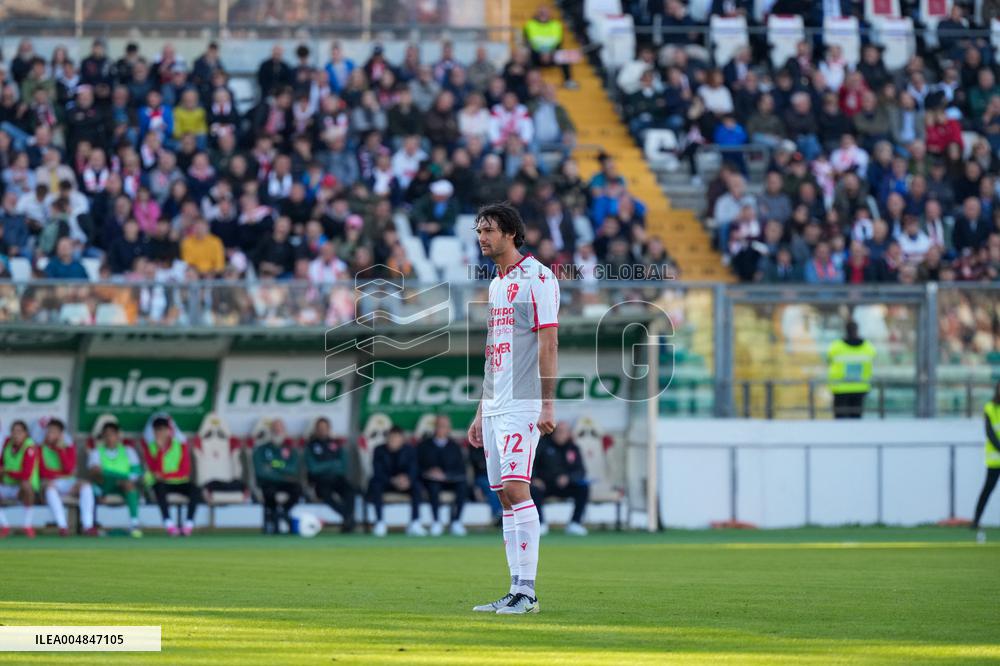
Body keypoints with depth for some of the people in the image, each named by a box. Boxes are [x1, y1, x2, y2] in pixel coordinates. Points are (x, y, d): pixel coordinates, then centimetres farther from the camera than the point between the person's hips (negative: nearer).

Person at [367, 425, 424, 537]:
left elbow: (413, 470, -12)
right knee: (375, 485, -36)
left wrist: (407, 479, -37)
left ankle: (415, 523, -32)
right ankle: (380, 523, -33)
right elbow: (377, 472, -17)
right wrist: (393, 480, -33)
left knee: (416, 485, -30)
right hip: (384, 482, -1)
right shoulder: (379, 450, -8)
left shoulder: (409, 451, -4)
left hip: (404, 481, 1)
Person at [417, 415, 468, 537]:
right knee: (434, 486, -37)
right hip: (429, 480, -1)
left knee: (463, 485, -31)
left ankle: (456, 521, -27)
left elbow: (461, 470, 1)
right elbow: (416, 467, 3)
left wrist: (445, 475, -16)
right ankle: (436, 523, -31)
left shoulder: (454, 447, 10)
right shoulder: (424, 445, 8)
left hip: (450, 480, 1)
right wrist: (427, 472, -17)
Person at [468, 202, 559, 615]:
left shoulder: (537, 278, -7)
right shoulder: (496, 284, 19)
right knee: (505, 495, 6)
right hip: (495, 406, 9)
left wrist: (547, 405, -19)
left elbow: (548, 344, -13)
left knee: (515, 487, -16)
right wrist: (481, 413, 21)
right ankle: (516, 590, 8)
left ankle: (527, 591, -17)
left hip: (523, 405, -9)